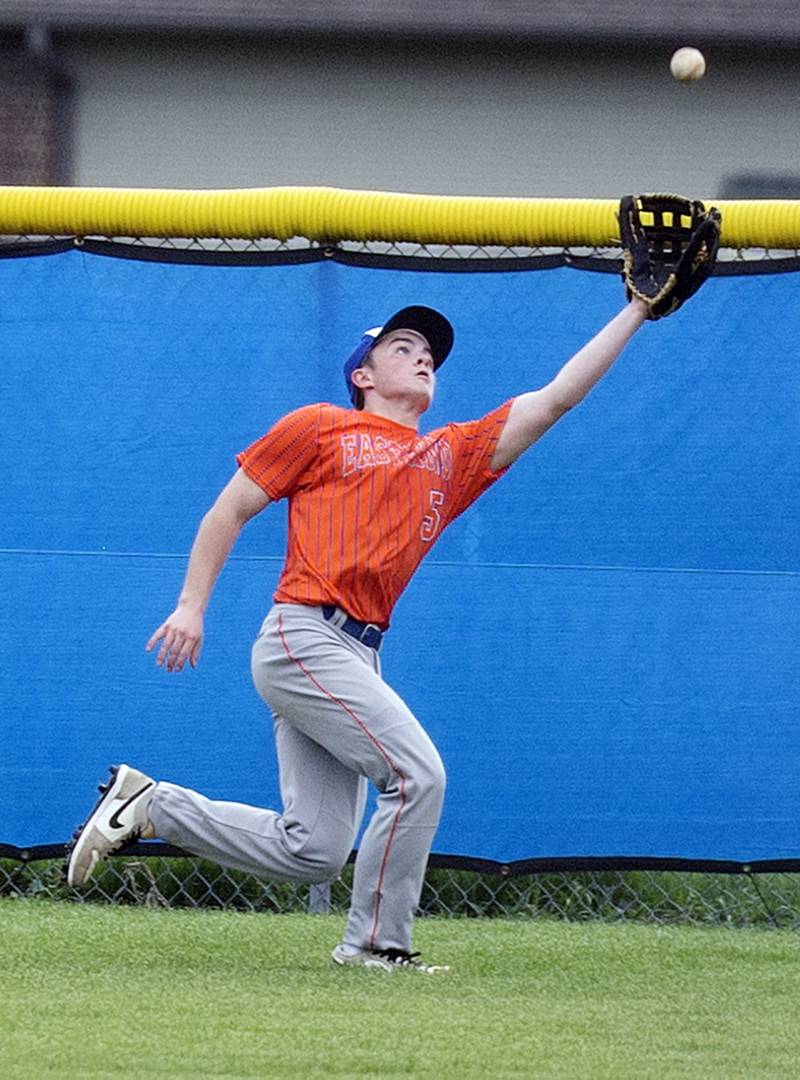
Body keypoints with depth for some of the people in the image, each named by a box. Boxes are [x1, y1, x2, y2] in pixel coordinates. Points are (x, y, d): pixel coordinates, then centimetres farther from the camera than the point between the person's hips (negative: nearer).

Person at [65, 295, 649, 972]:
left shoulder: (454, 456, 20)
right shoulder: (320, 428, 7)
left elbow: (555, 400, 18)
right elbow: (232, 508, 8)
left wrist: (637, 313, 14)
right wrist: (192, 605, -2)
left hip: (356, 658, 7)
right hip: (303, 641, -7)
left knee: (312, 853, 2)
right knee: (417, 773, -16)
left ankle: (150, 805, 14)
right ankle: (378, 943, -6)